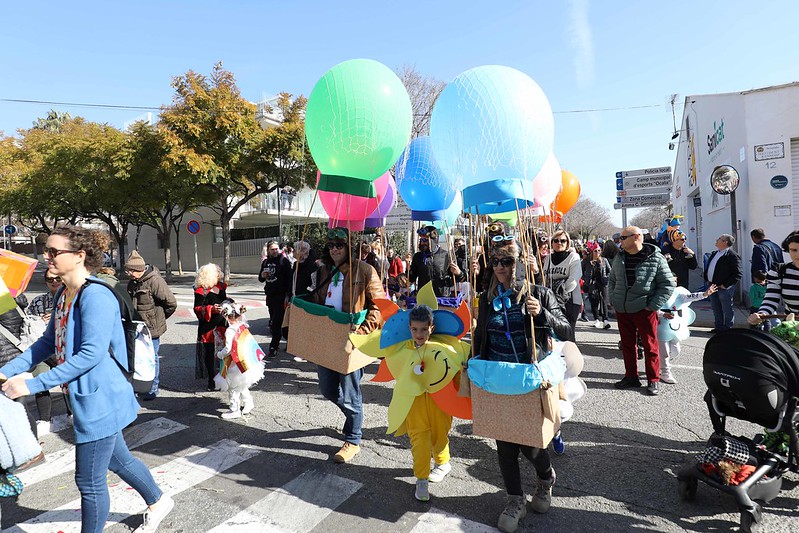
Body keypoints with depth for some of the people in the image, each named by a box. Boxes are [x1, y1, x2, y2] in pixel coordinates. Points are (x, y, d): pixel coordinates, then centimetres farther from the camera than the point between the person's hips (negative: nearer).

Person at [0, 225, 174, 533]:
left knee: (90, 482, 7)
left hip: (100, 399, -10)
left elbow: (91, 353, -27)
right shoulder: (64, 294, 7)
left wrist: (33, 385, -25)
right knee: (117, 460, 25)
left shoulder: (95, 296, -23)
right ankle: (158, 502, 46)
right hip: (89, 399, 10)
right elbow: (49, 342, 14)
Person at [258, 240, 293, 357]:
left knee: (277, 322, -8)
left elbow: (289, 279, -8)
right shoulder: (265, 262, 13)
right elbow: (260, 279, 21)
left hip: (280, 296, -6)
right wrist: (262, 276, -4)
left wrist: (287, 295, -14)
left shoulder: (284, 261, -5)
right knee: (273, 321, 13)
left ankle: (274, 347, -5)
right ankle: (276, 342, 25)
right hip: (269, 295, 6)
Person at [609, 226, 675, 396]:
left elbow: (668, 284, -6)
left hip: (644, 311, -5)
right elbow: (612, 280, 19)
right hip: (622, 311, 5)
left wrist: (653, 305, -11)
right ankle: (631, 377, 26)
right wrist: (613, 300, 8)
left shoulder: (655, 258, -9)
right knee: (627, 344, 13)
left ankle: (653, 380, 18)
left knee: (650, 345, 4)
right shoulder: (619, 258, 7)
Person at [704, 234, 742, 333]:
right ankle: (719, 327, 27)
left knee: (727, 309, 4)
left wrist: (726, 285, -18)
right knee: (716, 309, 16)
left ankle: (728, 328, 14)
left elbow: (738, 274, -17)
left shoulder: (732, 256, -13)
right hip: (712, 286, 8)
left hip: (724, 287, -8)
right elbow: (708, 268, 23)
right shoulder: (715, 253, 13)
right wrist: (707, 279, 11)